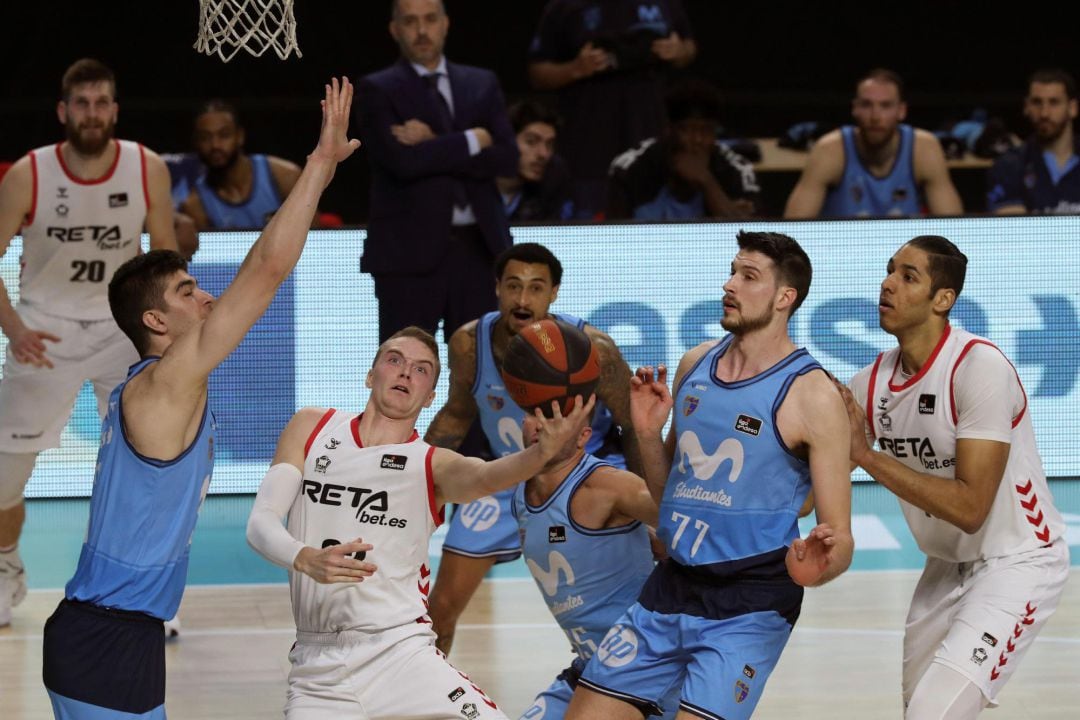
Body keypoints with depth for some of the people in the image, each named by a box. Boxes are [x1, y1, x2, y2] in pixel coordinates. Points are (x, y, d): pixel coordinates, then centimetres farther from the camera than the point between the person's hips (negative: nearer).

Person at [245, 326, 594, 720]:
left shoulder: (433, 465, 0)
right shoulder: (311, 428, 8)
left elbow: (485, 477, -23)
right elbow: (260, 523, 0)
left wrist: (543, 451, -46)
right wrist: (305, 558, -23)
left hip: (401, 654, -2)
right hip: (318, 664, 2)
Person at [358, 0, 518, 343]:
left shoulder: (482, 84, 14)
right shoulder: (378, 90, 1)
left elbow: (507, 158, 1)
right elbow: (404, 161, -15)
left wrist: (436, 146, -9)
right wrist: (473, 140, -6)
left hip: (477, 248, 4)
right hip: (410, 251, -4)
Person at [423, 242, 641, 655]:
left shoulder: (592, 349, -27)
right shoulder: (469, 344, -19)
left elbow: (635, 430, -14)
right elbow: (458, 415, 2)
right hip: (509, 476, 3)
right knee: (442, 607, 1)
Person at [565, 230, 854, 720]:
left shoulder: (811, 395, -11)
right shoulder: (694, 365, 8)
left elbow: (840, 541, -10)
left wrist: (816, 568, -33)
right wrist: (647, 434, 0)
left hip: (749, 604, -6)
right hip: (671, 587, 6)